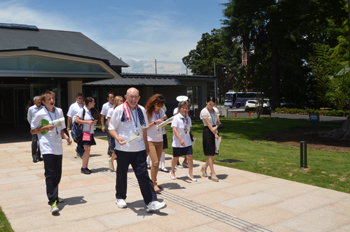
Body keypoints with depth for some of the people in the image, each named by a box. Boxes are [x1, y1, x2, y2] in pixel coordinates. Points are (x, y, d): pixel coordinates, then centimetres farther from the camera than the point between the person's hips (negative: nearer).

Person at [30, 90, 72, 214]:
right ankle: (53, 202, -11)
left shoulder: (59, 111, 8)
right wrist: (46, 128, -13)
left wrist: (66, 137, 1)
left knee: (57, 175, 11)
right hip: (47, 148, -5)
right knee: (50, 175, -10)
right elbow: (32, 131, 1)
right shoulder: (40, 114, -6)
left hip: (58, 148, 5)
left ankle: (54, 196, 28)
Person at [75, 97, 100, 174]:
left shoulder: (92, 111, 13)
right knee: (87, 149, -12)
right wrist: (88, 122, -16)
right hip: (84, 132, -7)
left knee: (88, 150, 7)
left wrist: (94, 122, 3)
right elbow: (77, 120, -12)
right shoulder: (82, 110, -7)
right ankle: (83, 168, -4)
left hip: (90, 133, 7)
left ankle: (85, 167, 13)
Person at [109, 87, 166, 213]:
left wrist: (146, 145, 19)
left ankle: (151, 202, -2)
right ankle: (120, 198, 34)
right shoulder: (119, 110, -6)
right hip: (123, 149, -2)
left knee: (143, 175, -2)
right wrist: (118, 138, -23)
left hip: (139, 149, 2)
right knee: (122, 174, 12)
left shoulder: (141, 110, 7)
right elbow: (111, 128, -3)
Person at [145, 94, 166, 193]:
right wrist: (155, 122, -20)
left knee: (157, 162, 7)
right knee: (155, 162, -12)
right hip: (150, 140, -6)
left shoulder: (161, 111, 9)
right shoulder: (148, 112, -8)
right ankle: (154, 184, -1)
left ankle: (154, 182, 19)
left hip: (160, 140, 6)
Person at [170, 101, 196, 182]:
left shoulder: (188, 118, 5)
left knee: (189, 157, -4)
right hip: (177, 142, -4)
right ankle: (172, 172, 33)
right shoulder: (176, 118, -13)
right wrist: (180, 139, -30)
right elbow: (174, 129, -21)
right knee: (176, 158, 10)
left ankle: (190, 174, 5)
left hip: (187, 142, 4)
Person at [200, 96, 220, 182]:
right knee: (210, 153, -5)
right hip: (208, 131, -7)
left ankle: (204, 167, 31)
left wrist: (216, 127, -14)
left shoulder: (216, 110, 9)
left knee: (214, 153, 9)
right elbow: (208, 124, -13)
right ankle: (213, 173, 0)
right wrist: (215, 134, -14)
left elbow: (218, 121, 6)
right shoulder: (204, 111, -10)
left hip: (215, 131, 7)